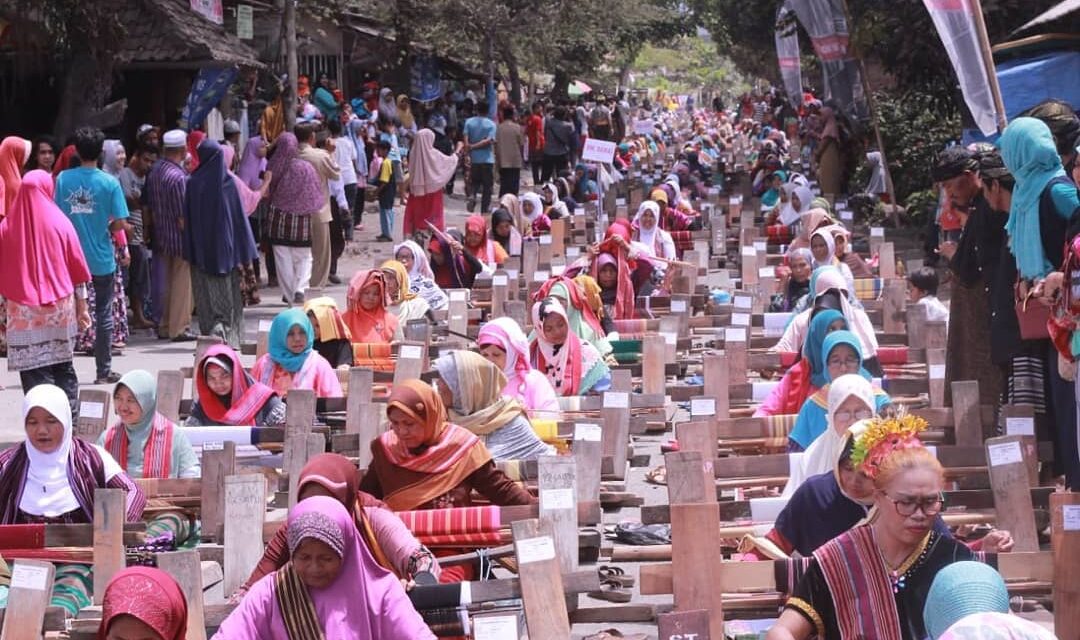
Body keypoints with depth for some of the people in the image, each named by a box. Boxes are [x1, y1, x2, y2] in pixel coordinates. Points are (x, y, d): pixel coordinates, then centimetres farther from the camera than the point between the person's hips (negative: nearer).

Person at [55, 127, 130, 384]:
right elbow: (120, 223, -10)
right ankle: (104, 372, 11)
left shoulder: (63, 179, -5)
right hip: (102, 257, -2)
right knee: (104, 315, 8)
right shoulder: (110, 182, -10)